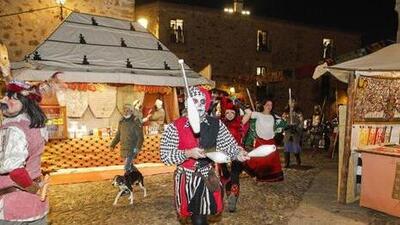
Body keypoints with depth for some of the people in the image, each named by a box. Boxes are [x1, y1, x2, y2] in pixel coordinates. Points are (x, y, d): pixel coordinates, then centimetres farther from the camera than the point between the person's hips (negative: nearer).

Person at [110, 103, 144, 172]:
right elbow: (118, 134, 19)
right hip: (123, 148, 7)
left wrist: (138, 147, -26)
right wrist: (112, 144, 14)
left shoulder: (136, 121, -11)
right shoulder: (121, 121, 7)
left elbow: (140, 136, -15)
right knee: (129, 165, 17)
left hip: (132, 148, -7)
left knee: (127, 167, -14)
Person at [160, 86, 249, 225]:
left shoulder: (216, 124, -3)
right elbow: (165, 156, -14)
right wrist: (187, 153, -27)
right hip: (186, 179, -2)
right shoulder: (175, 127, -14)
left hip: (208, 177, 2)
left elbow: (229, 144, -5)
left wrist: (238, 154, -26)